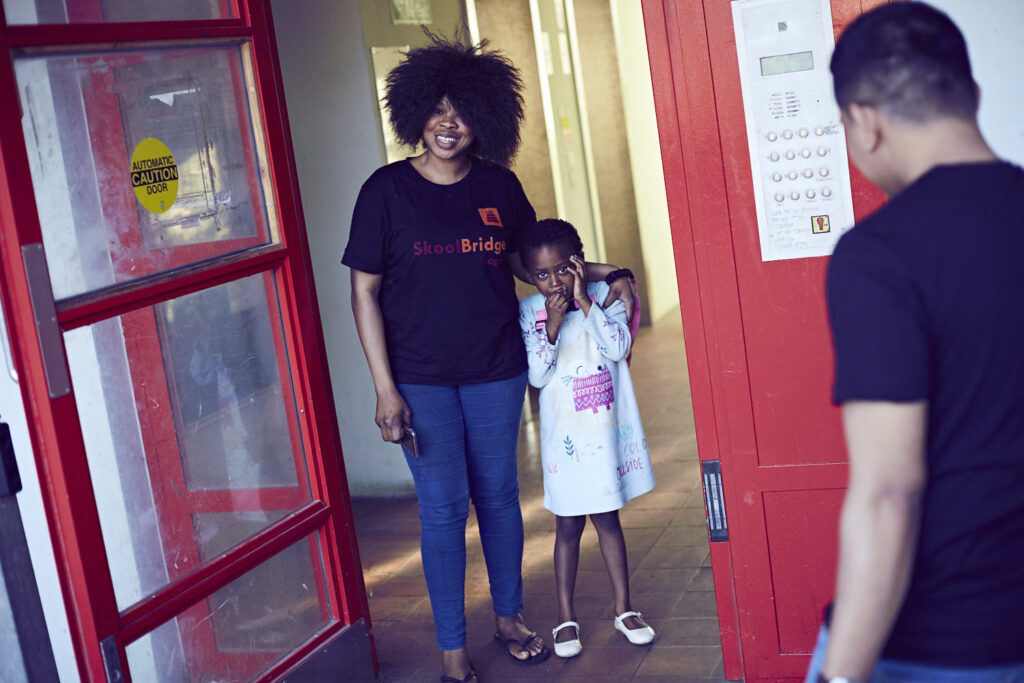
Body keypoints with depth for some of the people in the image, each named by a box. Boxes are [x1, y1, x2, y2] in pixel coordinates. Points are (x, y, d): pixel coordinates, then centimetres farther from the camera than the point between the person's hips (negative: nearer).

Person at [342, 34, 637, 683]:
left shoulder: (499, 187, 1)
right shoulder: (387, 190, -7)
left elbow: (529, 261, 16)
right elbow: (365, 292, -5)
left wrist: (601, 274, 2)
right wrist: (386, 389, -10)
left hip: (496, 371, 3)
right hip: (422, 378, -3)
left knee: (499, 495, 13)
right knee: (443, 509, 3)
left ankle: (510, 616, 33)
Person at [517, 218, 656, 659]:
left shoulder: (603, 295, -3)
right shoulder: (530, 310, -6)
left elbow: (619, 348, -16)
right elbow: (537, 376, -12)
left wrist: (586, 302, -21)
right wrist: (553, 323, -23)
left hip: (608, 430, 1)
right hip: (566, 437, -1)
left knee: (607, 520, 13)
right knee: (568, 525, 7)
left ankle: (623, 608, 26)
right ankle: (565, 616, 20)